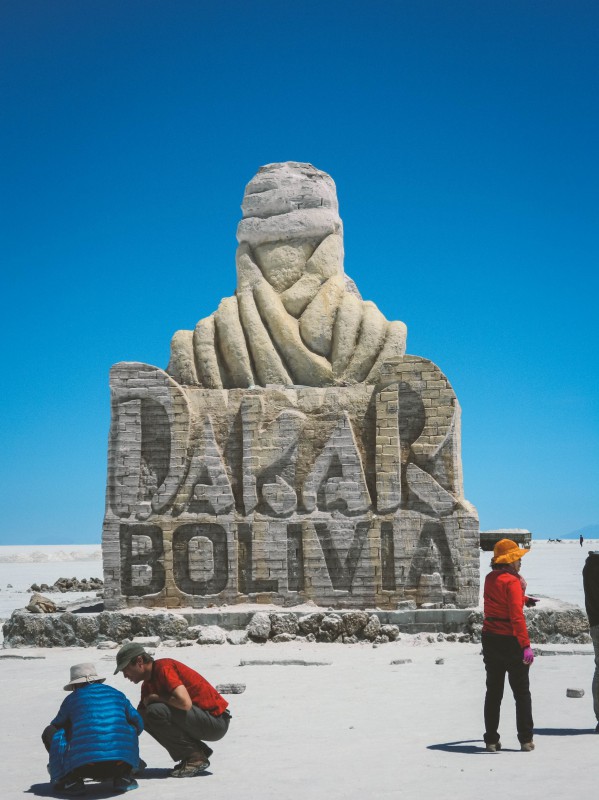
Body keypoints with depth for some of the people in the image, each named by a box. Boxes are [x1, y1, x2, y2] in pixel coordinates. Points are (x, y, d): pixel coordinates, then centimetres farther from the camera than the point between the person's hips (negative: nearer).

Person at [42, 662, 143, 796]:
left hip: (83, 767, -3)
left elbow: (57, 726, 28)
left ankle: (71, 780, 6)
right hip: (121, 763, 3)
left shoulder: (71, 699, 14)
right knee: (130, 728, 33)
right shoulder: (117, 694, 20)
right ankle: (123, 776, 18)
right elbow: (138, 724, 27)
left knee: (50, 732, 18)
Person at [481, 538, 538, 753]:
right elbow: (517, 616, -22)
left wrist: (524, 598, 17)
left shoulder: (490, 579, 8)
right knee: (522, 693, 6)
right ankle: (526, 739, 7)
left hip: (490, 639, 6)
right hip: (510, 640, -6)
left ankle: (491, 740, 10)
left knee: (493, 692, 11)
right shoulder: (512, 581, -14)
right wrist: (526, 645, -24)